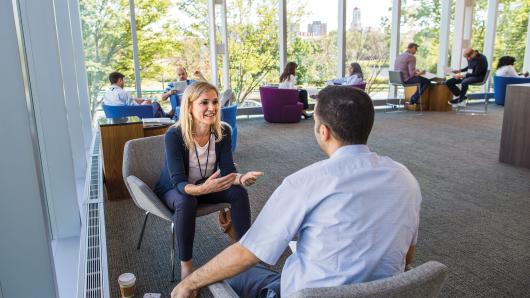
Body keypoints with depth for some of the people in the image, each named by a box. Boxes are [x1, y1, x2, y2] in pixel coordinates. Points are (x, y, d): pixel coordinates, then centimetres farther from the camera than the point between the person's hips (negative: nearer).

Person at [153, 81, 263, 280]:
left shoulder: (223, 132, -15)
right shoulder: (174, 136, -28)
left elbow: (227, 171, -16)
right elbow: (179, 183, -33)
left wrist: (241, 178, -40)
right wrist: (201, 189, -54)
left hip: (205, 185, 4)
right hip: (173, 190, -4)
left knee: (238, 191, -20)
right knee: (186, 202, -36)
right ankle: (185, 264, -18)